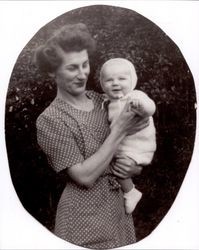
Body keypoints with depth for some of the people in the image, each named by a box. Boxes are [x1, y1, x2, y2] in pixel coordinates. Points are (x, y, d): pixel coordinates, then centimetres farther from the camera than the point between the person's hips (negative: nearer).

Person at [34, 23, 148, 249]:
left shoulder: (100, 101, 1)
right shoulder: (50, 120, -15)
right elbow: (85, 177, -21)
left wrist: (134, 167, -9)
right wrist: (119, 131, -19)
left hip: (120, 205, 6)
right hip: (85, 216, -5)